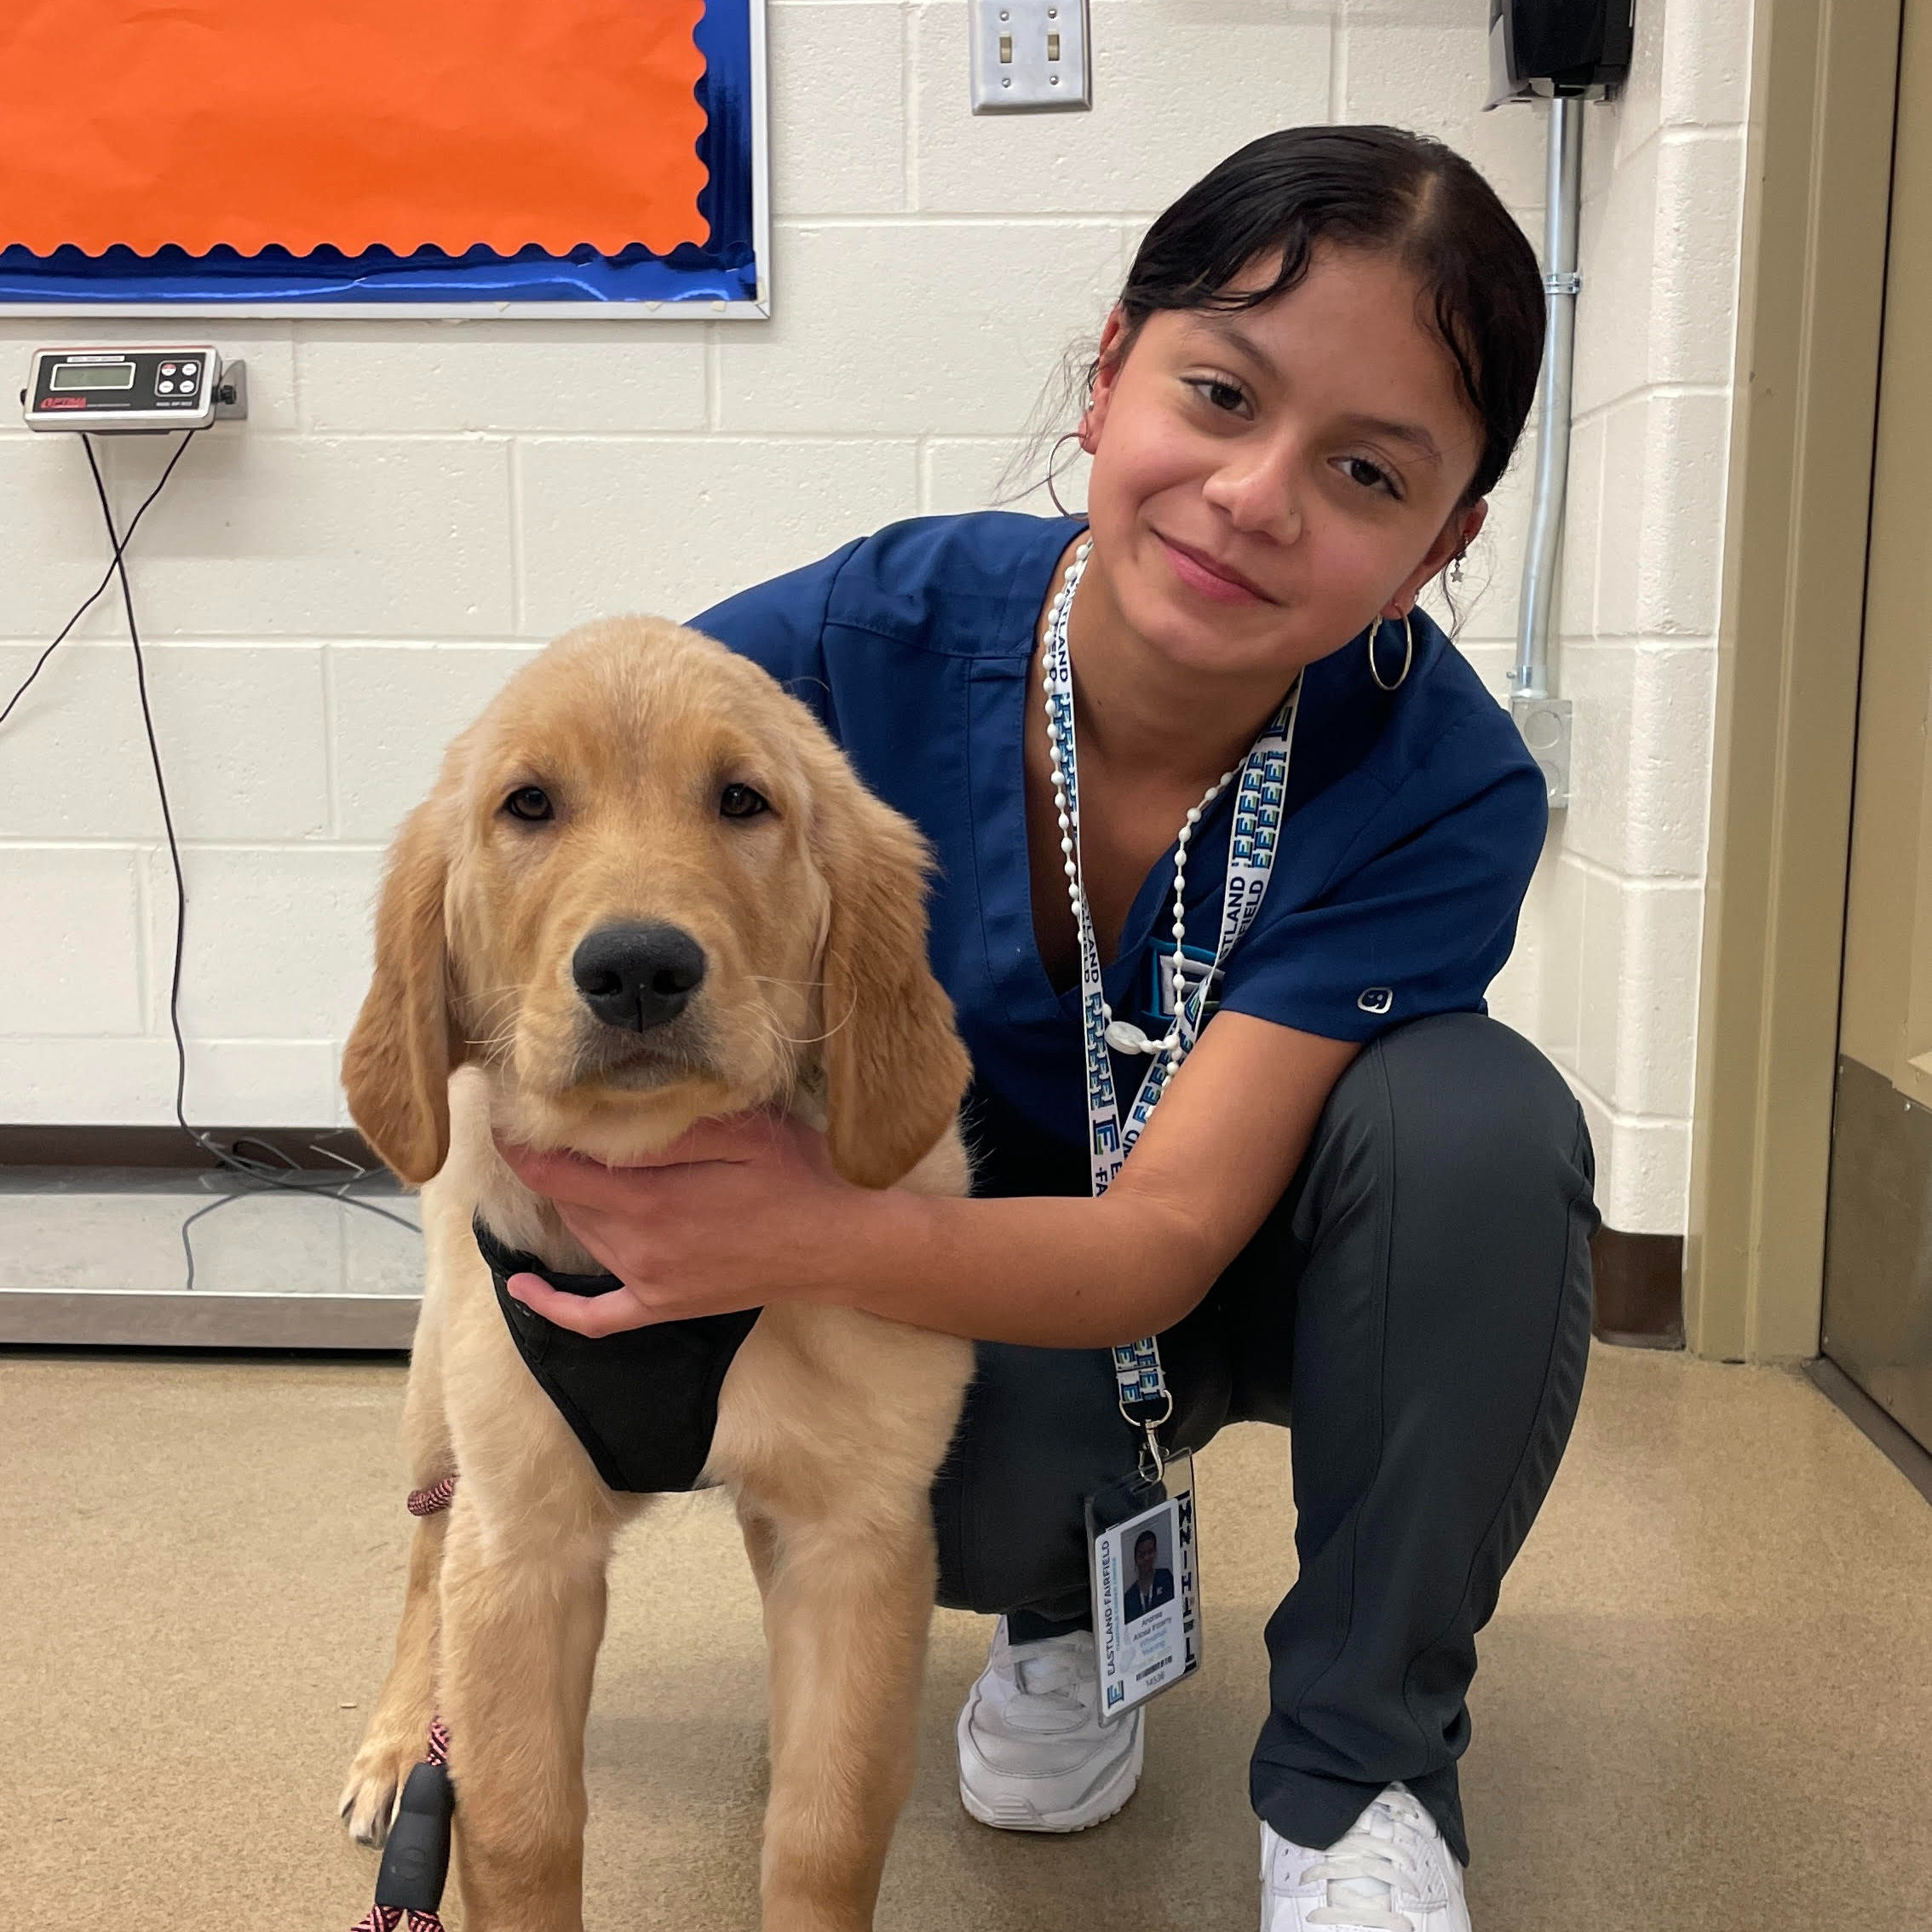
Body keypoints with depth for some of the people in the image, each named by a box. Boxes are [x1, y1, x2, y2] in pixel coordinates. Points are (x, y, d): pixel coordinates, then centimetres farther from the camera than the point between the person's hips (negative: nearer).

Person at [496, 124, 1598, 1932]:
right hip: (969, 1230, 0)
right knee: (985, 1445, -34)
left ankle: (1360, 1772, -10)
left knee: (1478, 1111, -32)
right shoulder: (870, 641, -27)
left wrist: (815, 1235, -52)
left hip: (1267, 1264, 1)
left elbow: (1168, 1240, -31)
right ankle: (1068, 1600, 8)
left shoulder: (1441, 792, -27)